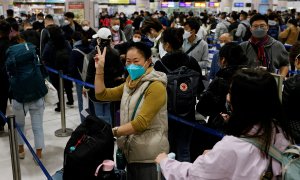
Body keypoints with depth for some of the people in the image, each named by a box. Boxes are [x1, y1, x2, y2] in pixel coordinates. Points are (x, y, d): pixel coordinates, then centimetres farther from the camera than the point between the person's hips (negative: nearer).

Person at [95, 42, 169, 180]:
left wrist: (113, 131, -22)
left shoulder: (156, 87, -17)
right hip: (130, 150, 8)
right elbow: (102, 94, 9)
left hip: (148, 155, -8)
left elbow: (141, 122, -23)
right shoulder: (130, 83, 12)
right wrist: (100, 69, 1)